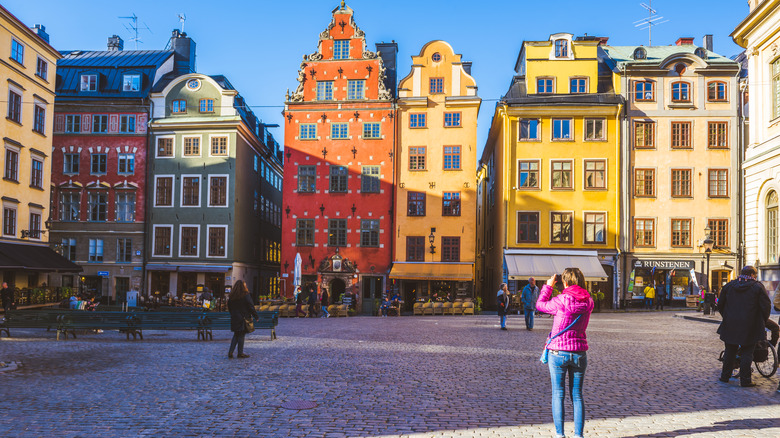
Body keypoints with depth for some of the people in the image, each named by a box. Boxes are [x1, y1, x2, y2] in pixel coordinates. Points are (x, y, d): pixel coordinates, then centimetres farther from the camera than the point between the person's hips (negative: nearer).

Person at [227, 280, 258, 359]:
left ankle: (230, 352, 6)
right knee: (241, 335, 3)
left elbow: (229, 307, 12)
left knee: (236, 335, 14)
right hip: (244, 319, -5)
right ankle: (240, 353, 9)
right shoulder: (245, 295, -13)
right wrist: (256, 316, -2)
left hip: (234, 319, 5)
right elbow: (251, 307, -11)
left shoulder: (232, 296, 4)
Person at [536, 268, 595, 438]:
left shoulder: (561, 300, -15)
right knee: (577, 395, 12)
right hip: (579, 352, 4)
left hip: (558, 352, -4)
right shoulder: (588, 302, -1)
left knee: (558, 394, 5)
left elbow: (540, 305, 2)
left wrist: (548, 286, 13)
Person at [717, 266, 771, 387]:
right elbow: (766, 306, -7)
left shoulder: (729, 285, 7)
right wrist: (763, 321, 7)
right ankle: (745, 380, 5)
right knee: (746, 353, 3)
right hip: (749, 327, -4)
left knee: (730, 351, 14)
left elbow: (720, 305, 11)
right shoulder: (758, 287, -5)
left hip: (730, 326, 4)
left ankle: (725, 376, 19)